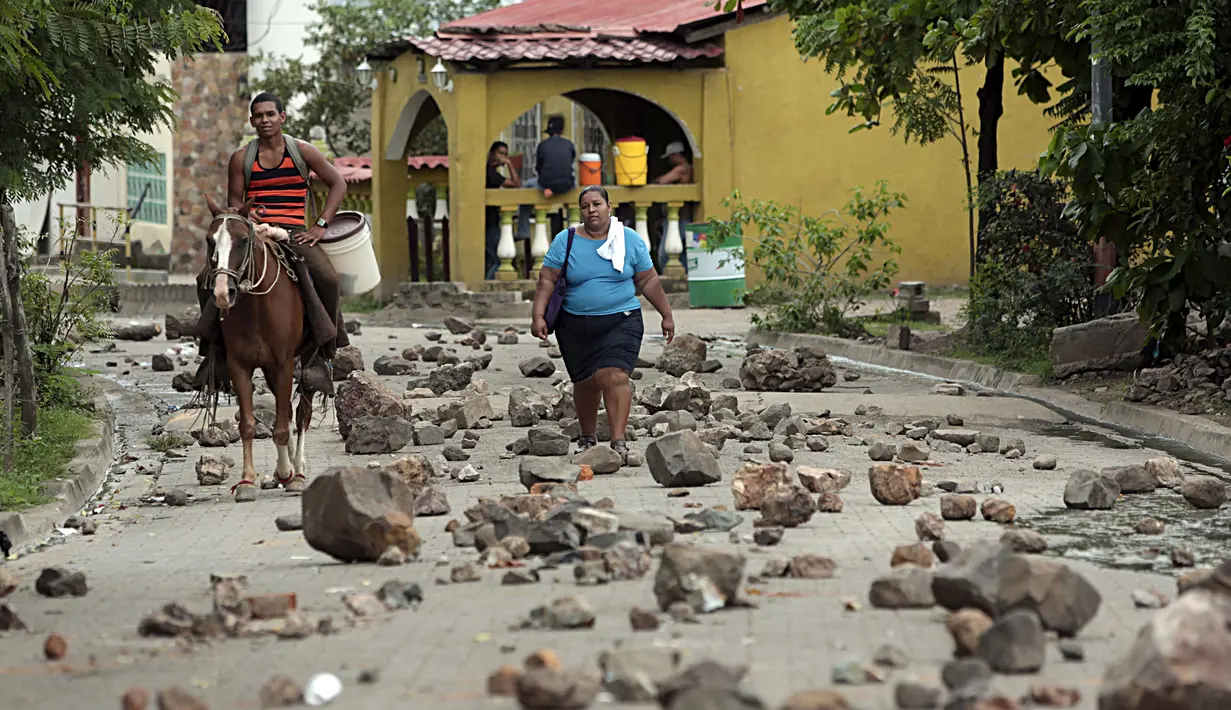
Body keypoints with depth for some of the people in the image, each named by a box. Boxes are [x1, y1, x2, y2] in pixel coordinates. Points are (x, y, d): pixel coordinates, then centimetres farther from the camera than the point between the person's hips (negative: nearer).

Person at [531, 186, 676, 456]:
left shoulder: (630, 240, 3)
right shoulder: (565, 241, 1)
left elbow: (649, 281, 9)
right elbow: (547, 281, -2)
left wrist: (666, 315, 11)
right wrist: (538, 316, -12)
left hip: (620, 322, -1)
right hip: (576, 327, 1)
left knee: (615, 376, -17)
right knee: (586, 382, 7)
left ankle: (618, 441, -18)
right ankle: (588, 436, 29)